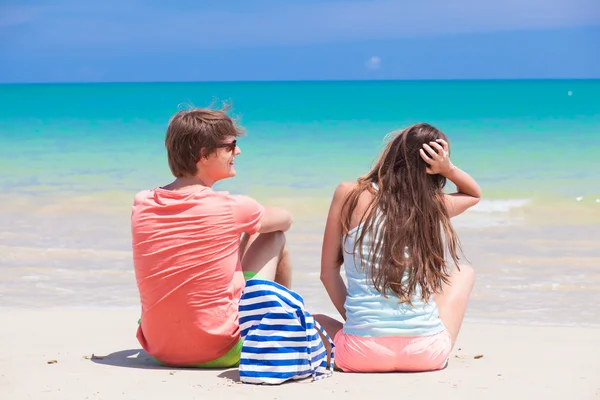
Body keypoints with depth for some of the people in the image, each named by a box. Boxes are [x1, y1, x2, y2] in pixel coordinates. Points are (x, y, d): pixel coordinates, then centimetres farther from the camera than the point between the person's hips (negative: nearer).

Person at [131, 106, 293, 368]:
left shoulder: (141, 205, -3)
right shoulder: (231, 209, -14)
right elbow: (285, 219, 9)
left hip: (159, 350, 5)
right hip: (219, 353, -5)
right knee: (274, 236, 13)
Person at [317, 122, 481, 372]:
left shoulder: (349, 195, -2)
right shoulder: (437, 206, 1)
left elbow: (328, 272, 2)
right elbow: (474, 193, 25)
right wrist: (448, 169, 6)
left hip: (361, 353, 0)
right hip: (427, 353, 0)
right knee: (465, 272, 29)